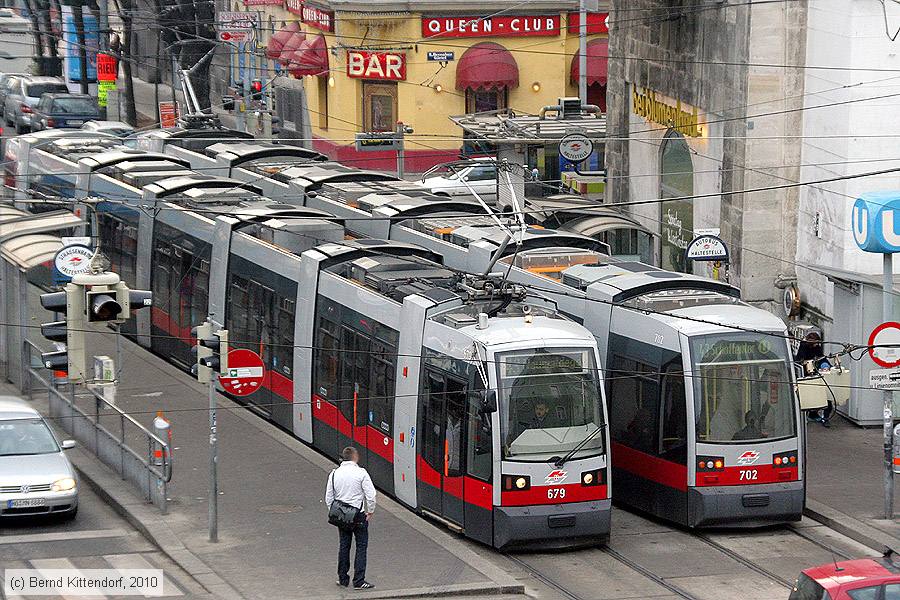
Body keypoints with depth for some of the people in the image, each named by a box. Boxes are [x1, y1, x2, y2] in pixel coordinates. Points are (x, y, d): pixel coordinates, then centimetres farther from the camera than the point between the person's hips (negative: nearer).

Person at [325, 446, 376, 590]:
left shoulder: (334, 474, 1)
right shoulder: (361, 473, -12)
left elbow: (328, 499, 4)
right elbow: (370, 495, -14)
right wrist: (370, 512, -1)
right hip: (359, 516, -4)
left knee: (344, 545, 16)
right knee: (361, 546, 3)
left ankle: (343, 579, 21)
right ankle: (359, 581, -1)